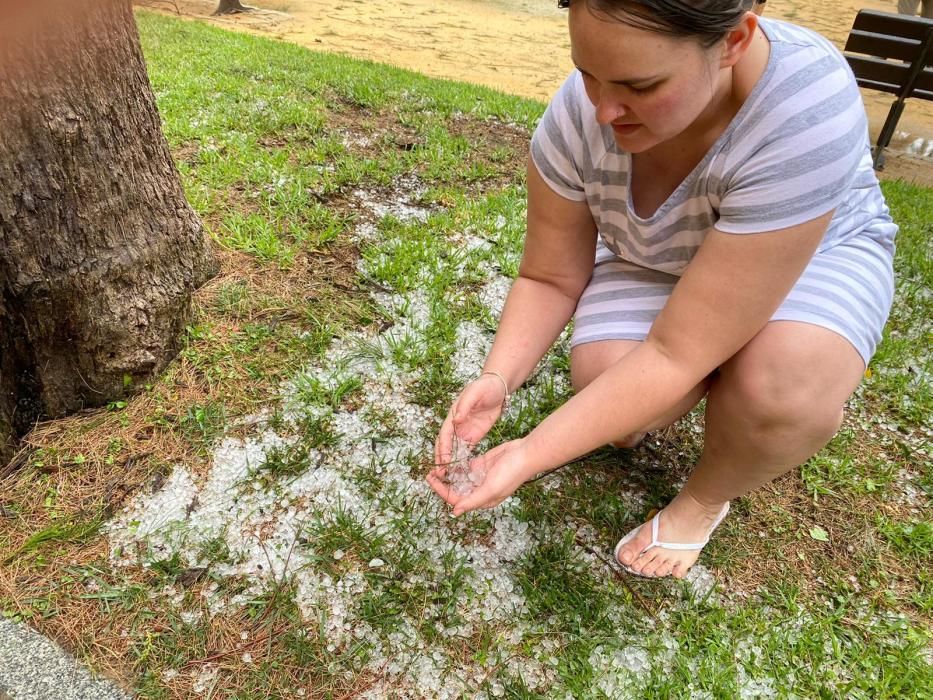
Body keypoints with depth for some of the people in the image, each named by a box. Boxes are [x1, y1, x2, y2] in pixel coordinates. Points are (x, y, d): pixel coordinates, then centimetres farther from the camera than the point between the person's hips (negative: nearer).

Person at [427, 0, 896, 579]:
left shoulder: (806, 113, -39)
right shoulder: (578, 114, -27)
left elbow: (675, 354, -39)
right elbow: (549, 280, -15)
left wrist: (530, 457, -41)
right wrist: (497, 378, -31)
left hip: (817, 246, -2)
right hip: (656, 261, 3)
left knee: (784, 389, -35)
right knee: (607, 385, -27)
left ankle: (706, 499, 0)